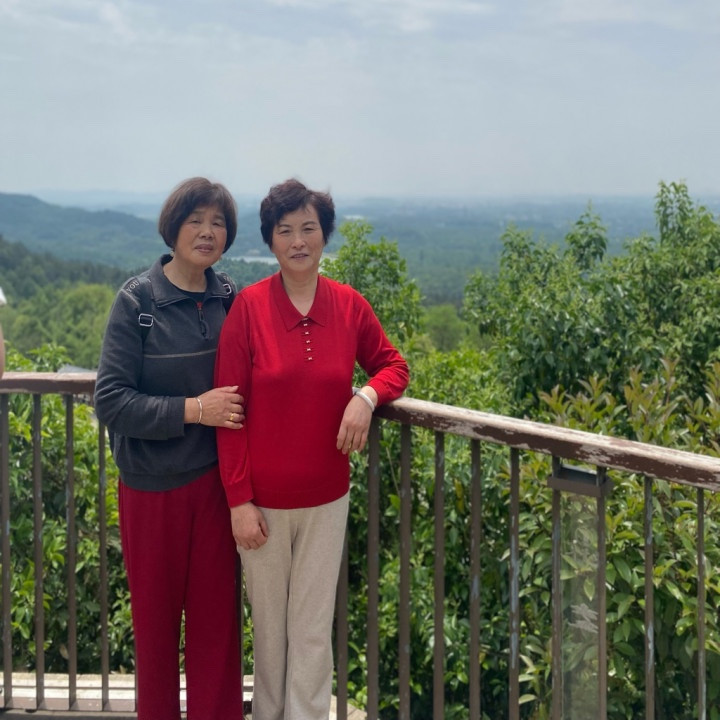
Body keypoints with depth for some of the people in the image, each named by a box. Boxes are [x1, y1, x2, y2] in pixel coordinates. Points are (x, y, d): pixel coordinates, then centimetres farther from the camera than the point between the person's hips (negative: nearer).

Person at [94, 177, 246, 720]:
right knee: (156, 619, 12)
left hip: (214, 482, 3)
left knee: (217, 618, 8)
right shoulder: (137, 300, -9)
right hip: (153, 487, -2)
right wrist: (193, 410, -20)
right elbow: (111, 400, -13)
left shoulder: (229, 301, 2)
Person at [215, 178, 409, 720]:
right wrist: (238, 500, -10)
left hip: (326, 497, 2)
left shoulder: (350, 306, -3)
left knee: (313, 629, 8)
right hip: (262, 499, -1)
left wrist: (367, 396, -13)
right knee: (268, 623, 13)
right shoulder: (248, 307, -10)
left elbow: (393, 365, 11)